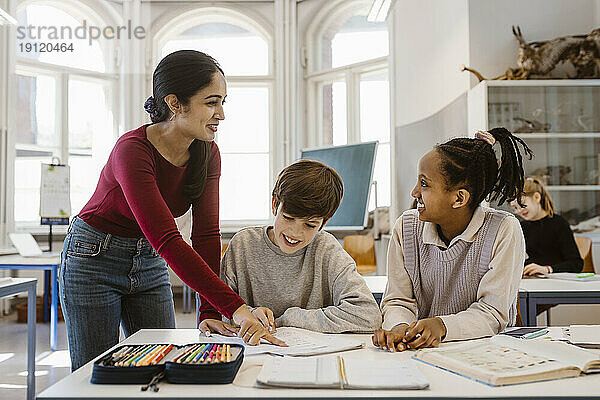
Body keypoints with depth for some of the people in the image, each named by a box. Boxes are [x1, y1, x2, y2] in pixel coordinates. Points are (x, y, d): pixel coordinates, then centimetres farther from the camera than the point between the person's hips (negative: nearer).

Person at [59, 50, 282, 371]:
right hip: (94, 261, -5)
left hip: (150, 264, 5)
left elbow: (206, 233, -13)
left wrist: (210, 312, -21)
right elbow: (166, 240, -39)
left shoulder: (207, 154, -11)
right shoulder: (133, 150, -30)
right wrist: (234, 307, -44)